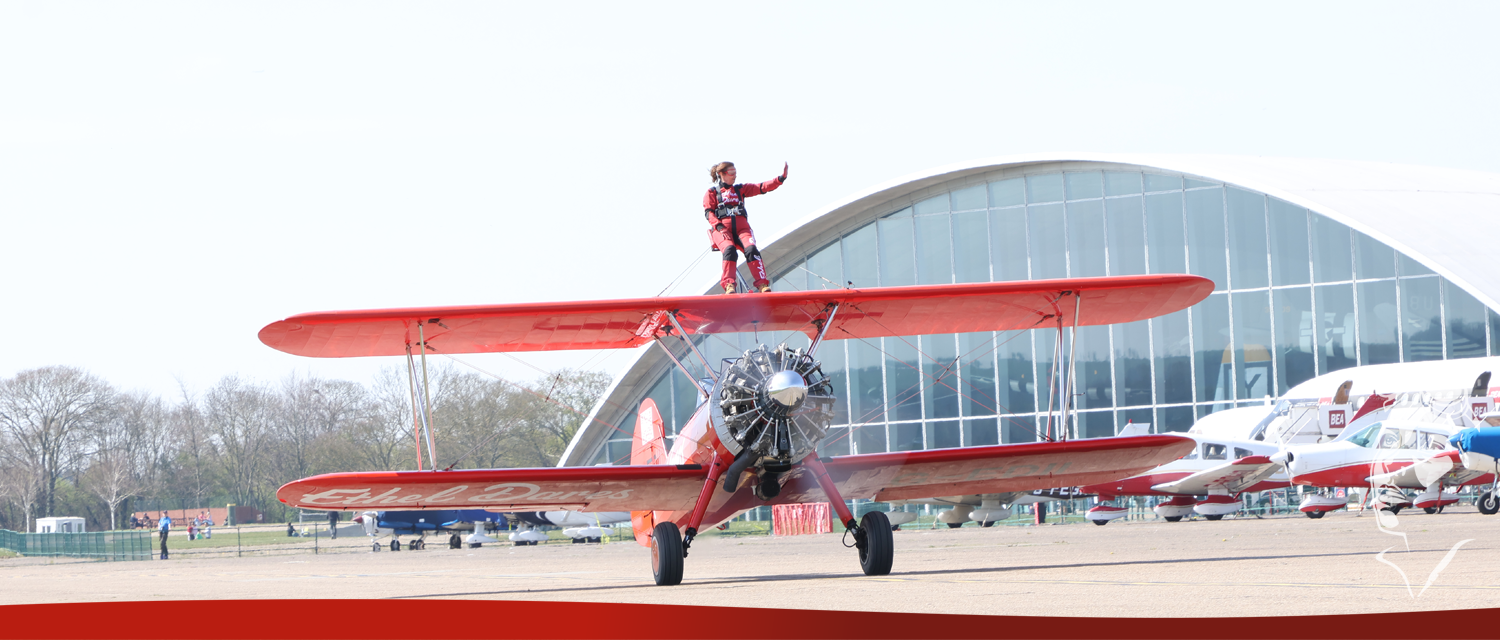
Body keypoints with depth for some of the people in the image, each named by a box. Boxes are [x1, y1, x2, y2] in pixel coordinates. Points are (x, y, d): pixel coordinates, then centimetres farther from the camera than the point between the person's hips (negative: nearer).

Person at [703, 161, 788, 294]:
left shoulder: (740, 189, 24)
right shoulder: (712, 192, 16)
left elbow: (762, 188, 15)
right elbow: (708, 212, 3)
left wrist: (781, 178, 1)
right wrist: (719, 226, -15)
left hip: (741, 228, 3)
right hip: (722, 229, -3)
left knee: (751, 249, -27)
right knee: (729, 249, -35)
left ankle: (762, 284, -35)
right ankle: (729, 285, -40)